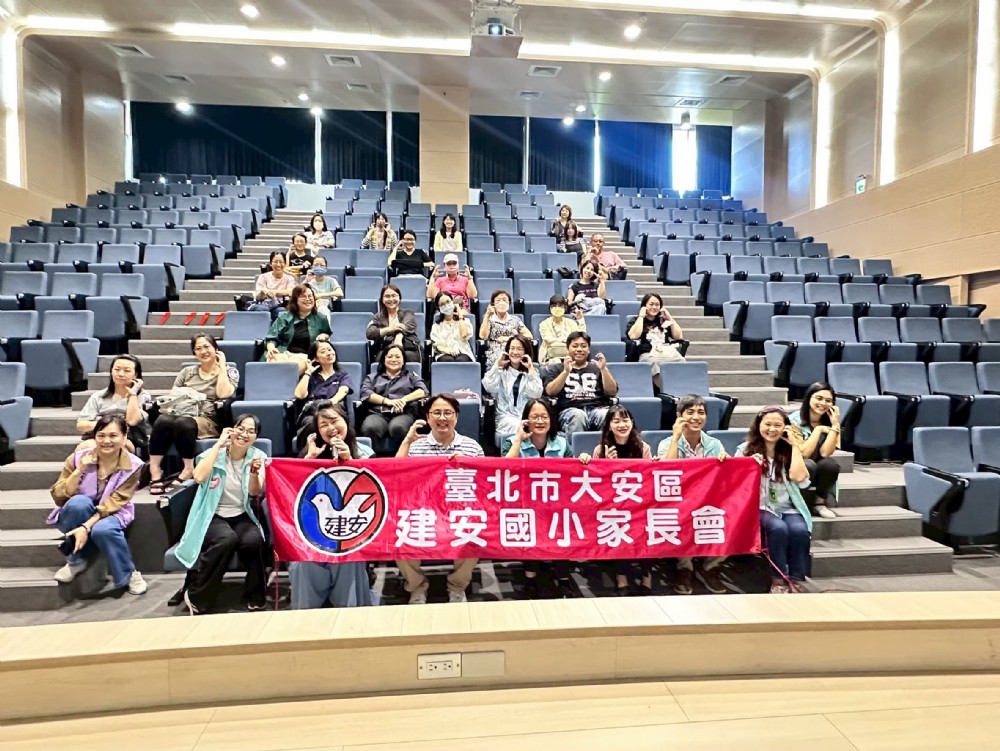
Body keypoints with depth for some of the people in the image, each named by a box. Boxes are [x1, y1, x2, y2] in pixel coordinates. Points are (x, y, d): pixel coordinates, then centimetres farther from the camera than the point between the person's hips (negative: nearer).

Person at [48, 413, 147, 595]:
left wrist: (86, 527, -32)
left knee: (103, 530, -37)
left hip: (110, 515, -1)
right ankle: (76, 561, -12)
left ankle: (128, 574, -12)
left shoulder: (132, 465, -16)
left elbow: (114, 503, -20)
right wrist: (79, 470, -27)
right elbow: (59, 497, -15)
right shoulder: (78, 458, -14)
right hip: (76, 515, 1)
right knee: (79, 502, -34)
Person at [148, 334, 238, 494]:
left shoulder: (230, 371, 9)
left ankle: (188, 471, -28)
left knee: (183, 423, -37)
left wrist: (222, 367, -4)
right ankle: (154, 470, -28)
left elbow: (223, 394, -10)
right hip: (182, 414, 4)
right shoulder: (187, 372, 21)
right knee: (163, 420, -32)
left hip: (208, 420, -3)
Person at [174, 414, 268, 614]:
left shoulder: (258, 456, 2)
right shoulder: (214, 453, -2)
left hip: (242, 516, 2)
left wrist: (254, 472, -28)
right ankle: (196, 596, -13)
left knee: (253, 540, -32)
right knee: (227, 538, -35)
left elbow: (255, 492, -7)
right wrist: (219, 444, -17)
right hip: (213, 516, -1)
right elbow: (199, 477, -23)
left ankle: (255, 597, -9)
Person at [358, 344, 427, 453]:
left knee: (398, 428, -38)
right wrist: (387, 401, -9)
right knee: (369, 428, -36)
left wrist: (404, 399, -9)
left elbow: (423, 391, 9)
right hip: (377, 414, 1)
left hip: (402, 414, -1)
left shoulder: (411, 376, 27)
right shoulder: (372, 378, 28)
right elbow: (365, 392, 7)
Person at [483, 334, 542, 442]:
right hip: (506, 416, -1)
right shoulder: (500, 370, 11)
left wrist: (531, 368, -5)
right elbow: (489, 388, -8)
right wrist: (497, 365, -4)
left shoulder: (533, 371, 13)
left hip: (528, 417, 1)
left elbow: (536, 394, -5)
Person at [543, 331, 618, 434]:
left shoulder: (597, 368, 22)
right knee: (578, 415, -36)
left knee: (607, 415, -33)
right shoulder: (556, 368, 19)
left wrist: (604, 369, -5)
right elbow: (550, 392, 1)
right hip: (569, 410, -1)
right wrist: (566, 371, -11)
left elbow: (612, 392, 9)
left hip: (598, 408, 1)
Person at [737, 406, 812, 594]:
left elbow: (799, 478, -7)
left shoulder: (789, 450, 11)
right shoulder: (745, 449, 4)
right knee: (778, 528, -33)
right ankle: (778, 581, -18)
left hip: (788, 507, 2)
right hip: (760, 507, -2)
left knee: (799, 529, -30)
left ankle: (796, 582, -15)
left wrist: (794, 445, -4)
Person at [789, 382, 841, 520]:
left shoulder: (829, 421, -3)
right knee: (808, 465, -36)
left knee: (830, 463, -29)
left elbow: (825, 453, -18)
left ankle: (820, 503, -7)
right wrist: (819, 429, -18)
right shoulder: (795, 420, -14)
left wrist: (835, 425, -21)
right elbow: (803, 453, -21)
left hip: (819, 471, 4)